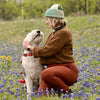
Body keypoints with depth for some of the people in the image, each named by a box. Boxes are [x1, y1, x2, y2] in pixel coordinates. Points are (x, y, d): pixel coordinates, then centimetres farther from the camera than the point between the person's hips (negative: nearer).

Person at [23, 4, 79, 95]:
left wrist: (30, 47, -4)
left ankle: (67, 91, -15)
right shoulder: (54, 33, 19)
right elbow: (46, 49, 30)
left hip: (67, 69, -8)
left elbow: (48, 51, -17)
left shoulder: (64, 33, -12)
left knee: (46, 74, -38)